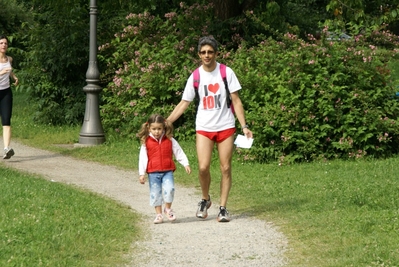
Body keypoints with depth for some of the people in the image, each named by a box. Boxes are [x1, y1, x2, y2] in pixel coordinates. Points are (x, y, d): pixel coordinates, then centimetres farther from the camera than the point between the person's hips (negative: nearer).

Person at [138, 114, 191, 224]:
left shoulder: (169, 140, 3)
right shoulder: (146, 142, 0)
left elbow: (179, 153, 7)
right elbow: (143, 158, 1)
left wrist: (186, 164, -1)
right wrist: (141, 173, -1)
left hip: (168, 171, 0)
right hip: (153, 172, 0)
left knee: (169, 189, -18)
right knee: (155, 194, 4)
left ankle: (168, 209, 4)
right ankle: (158, 214, 16)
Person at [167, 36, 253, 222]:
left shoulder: (226, 72, -2)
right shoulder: (195, 77, 2)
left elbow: (236, 101, 0)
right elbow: (184, 103, 7)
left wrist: (244, 126, -7)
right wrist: (165, 123, -1)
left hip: (225, 126, 0)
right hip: (204, 128, 0)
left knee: (225, 168, 1)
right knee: (203, 167, -11)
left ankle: (223, 208, 9)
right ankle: (205, 200, 14)